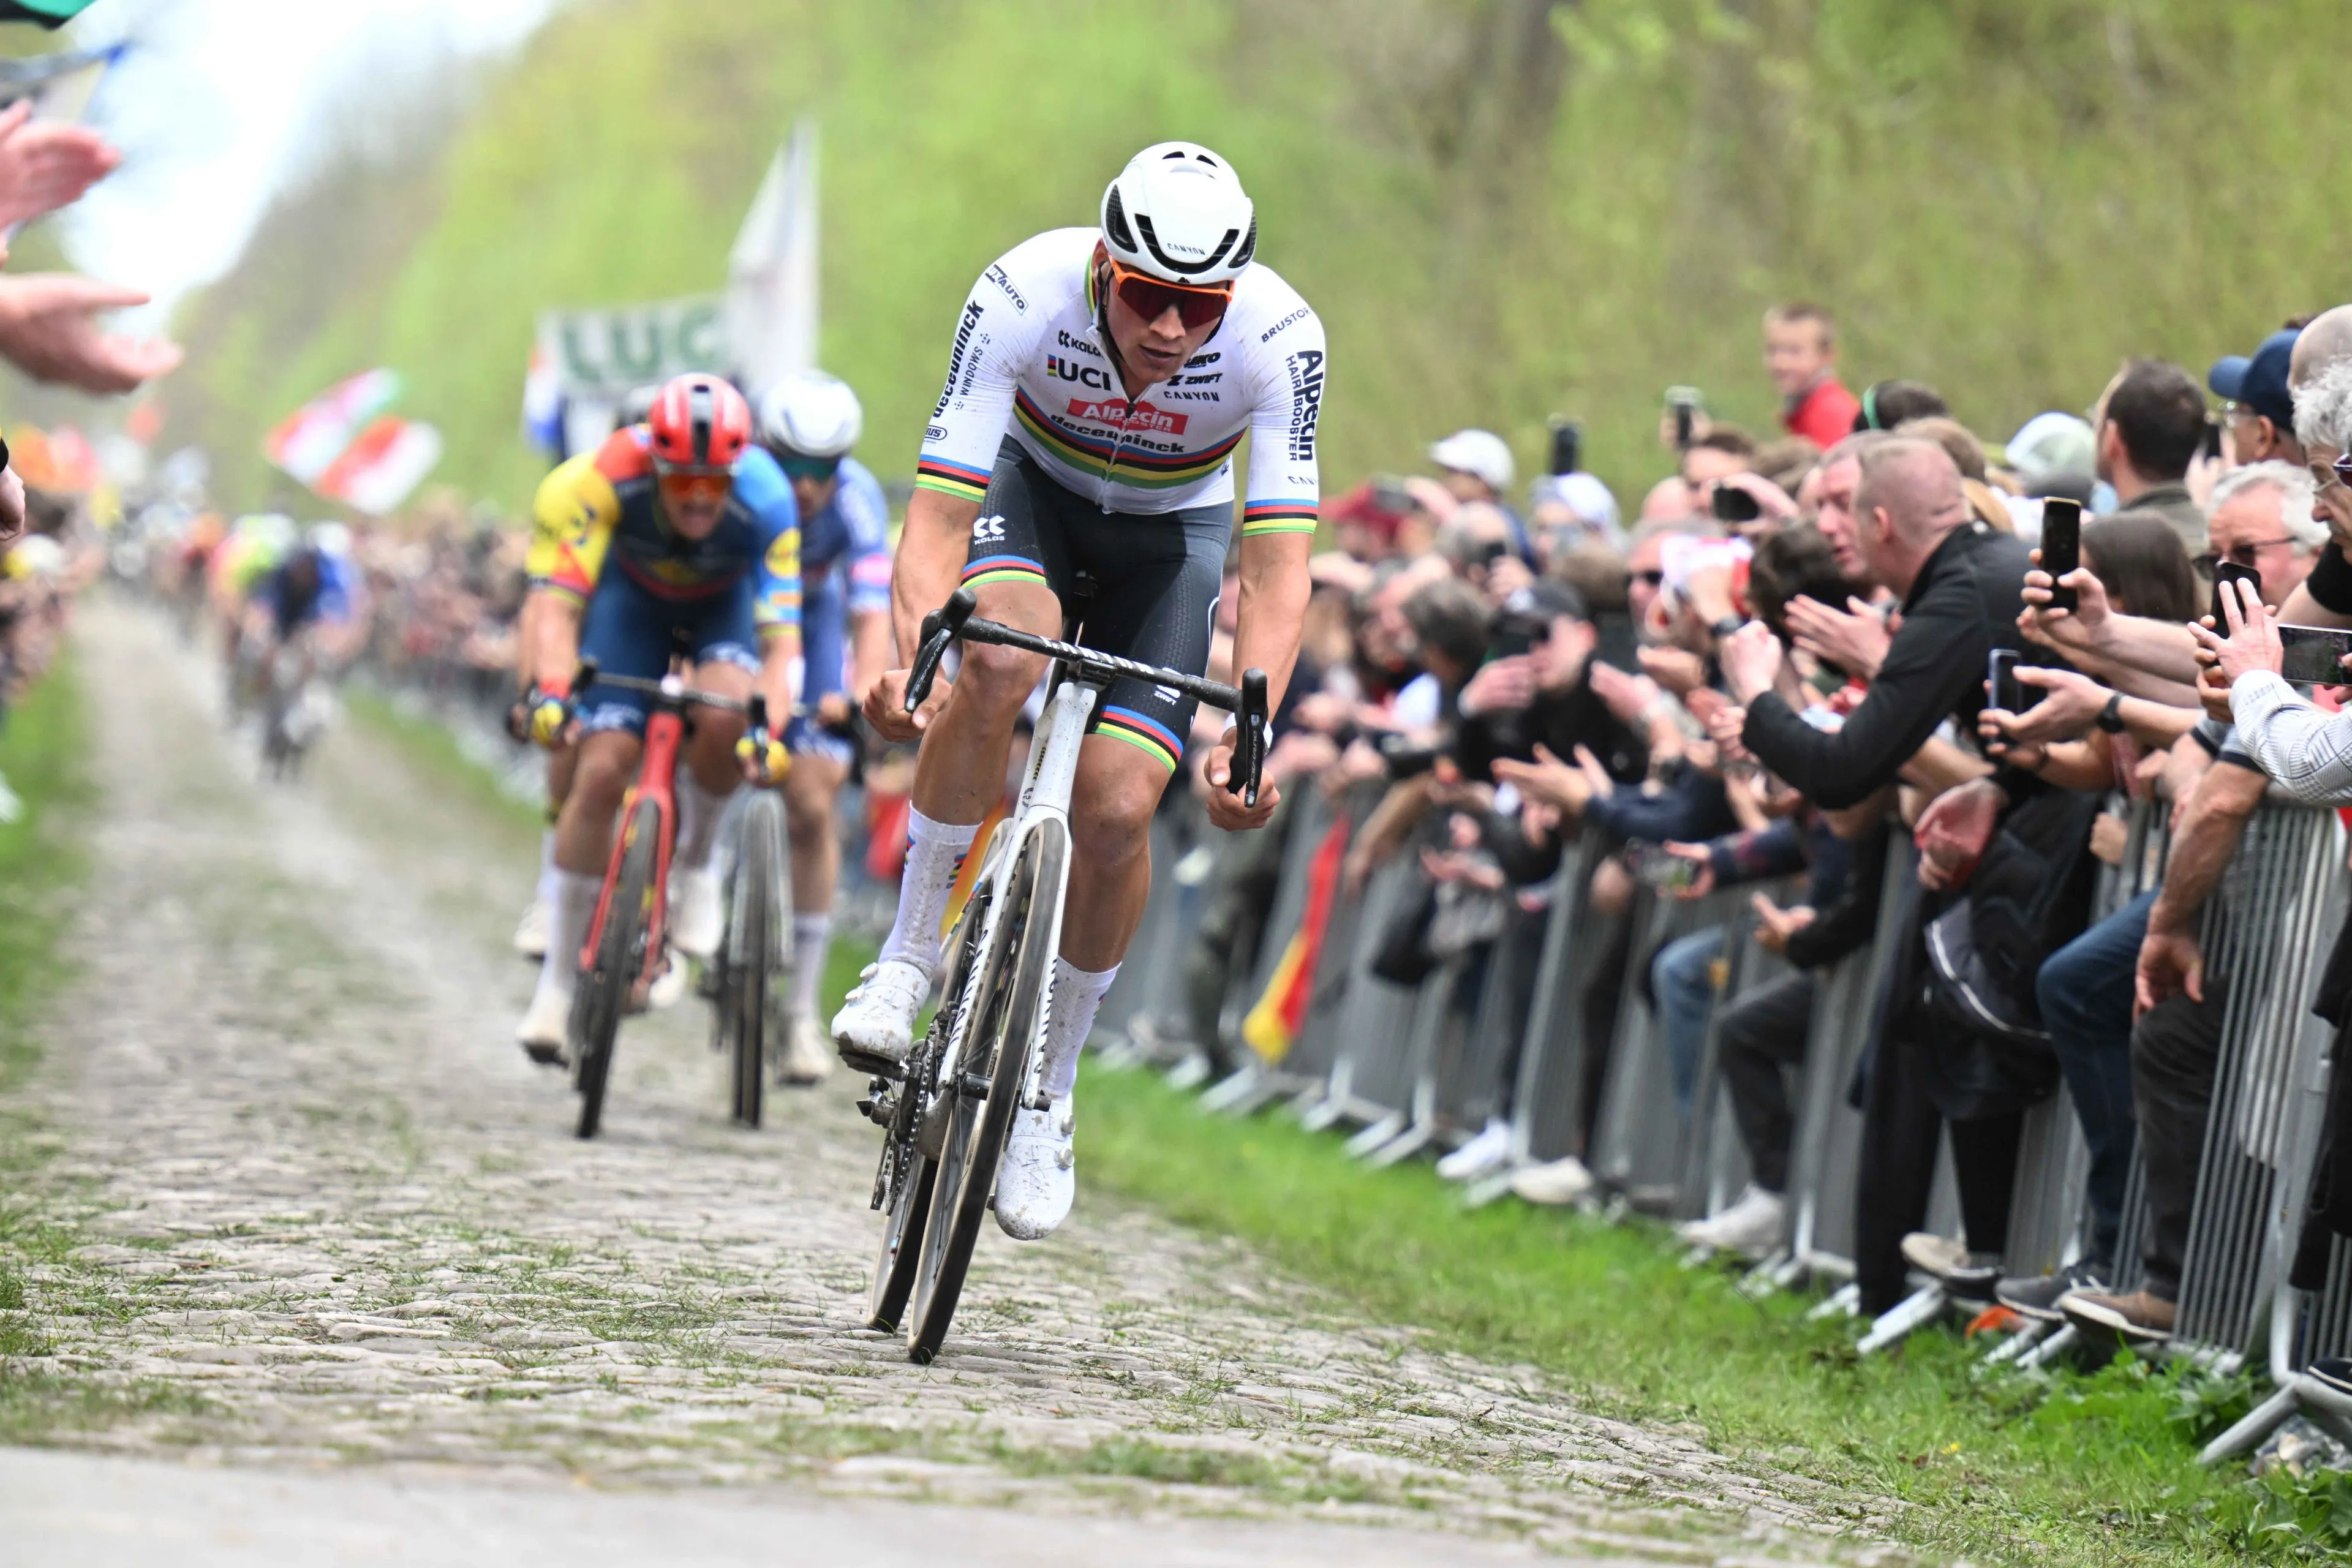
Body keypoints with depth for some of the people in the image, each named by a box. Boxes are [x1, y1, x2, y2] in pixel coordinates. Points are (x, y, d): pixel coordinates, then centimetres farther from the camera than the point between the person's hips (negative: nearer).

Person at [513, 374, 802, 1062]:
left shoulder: (766, 501, -36)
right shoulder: (611, 477, -36)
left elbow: (781, 639, -37)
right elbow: (561, 603, -38)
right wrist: (551, 689, -54)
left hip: (726, 603, 0)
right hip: (634, 596, 0)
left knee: (723, 716, -33)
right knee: (601, 772, -14)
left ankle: (695, 864, -3)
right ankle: (557, 982, -3)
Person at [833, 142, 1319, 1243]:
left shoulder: (1278, 338, -33)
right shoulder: (1022, 296, -34)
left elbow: (1275, 567, -35)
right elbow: (937, 515, -36)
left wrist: (1251, 733, -50)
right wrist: (912, 656, -54)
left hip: (1171, 532, 1)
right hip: (1032, 490, -1)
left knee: (1115, 812, -15)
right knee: (1005, 654, -35)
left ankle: (1047, 1097, 6)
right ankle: (907, 959, -19)